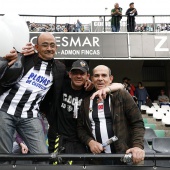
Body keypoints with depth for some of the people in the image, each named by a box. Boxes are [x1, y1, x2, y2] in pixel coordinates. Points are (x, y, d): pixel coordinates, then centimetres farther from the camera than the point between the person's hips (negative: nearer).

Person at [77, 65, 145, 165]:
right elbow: (80, 127, 11)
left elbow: (137, 122, -4)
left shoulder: (121, 95, -2)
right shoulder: (87, 101, 7)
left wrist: (138, 146, -17)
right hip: (97, 156, 3)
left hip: (123, 154, -2)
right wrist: (90, 141, -6)